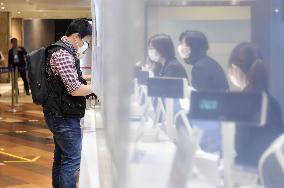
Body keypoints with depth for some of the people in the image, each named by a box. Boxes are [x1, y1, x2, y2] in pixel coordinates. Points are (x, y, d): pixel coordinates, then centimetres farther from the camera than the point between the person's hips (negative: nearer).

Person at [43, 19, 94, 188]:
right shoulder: (63, 54, -19)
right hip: (65, 117, -11)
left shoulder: (64, 51, 15)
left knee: (61, 159, 15)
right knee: (72, 161, -7)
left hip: (59, 115, 11)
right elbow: (75, 90, -23)